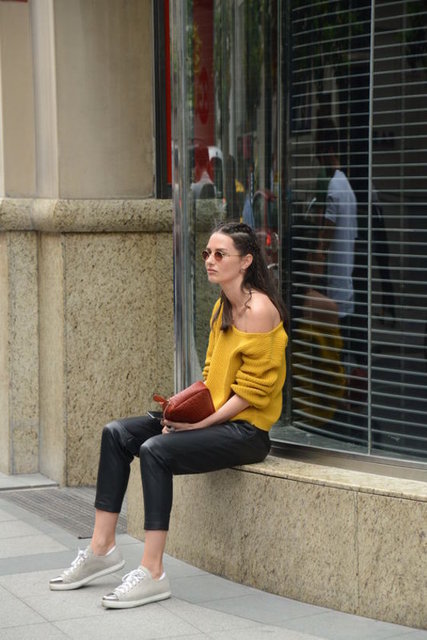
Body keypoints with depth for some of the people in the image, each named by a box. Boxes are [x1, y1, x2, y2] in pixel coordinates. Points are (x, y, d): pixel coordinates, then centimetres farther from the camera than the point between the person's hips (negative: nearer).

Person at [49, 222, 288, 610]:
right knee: (117, 433, -1)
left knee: (155, 450, -27)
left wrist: (201, 421, -20)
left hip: (246, 430, -9)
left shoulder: (259, 310, -15)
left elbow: (252, 391, -18)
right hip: (214, 419, 9)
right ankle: (102, 548, 2)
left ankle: (153, 573, -23)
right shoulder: (222, 308, 13)